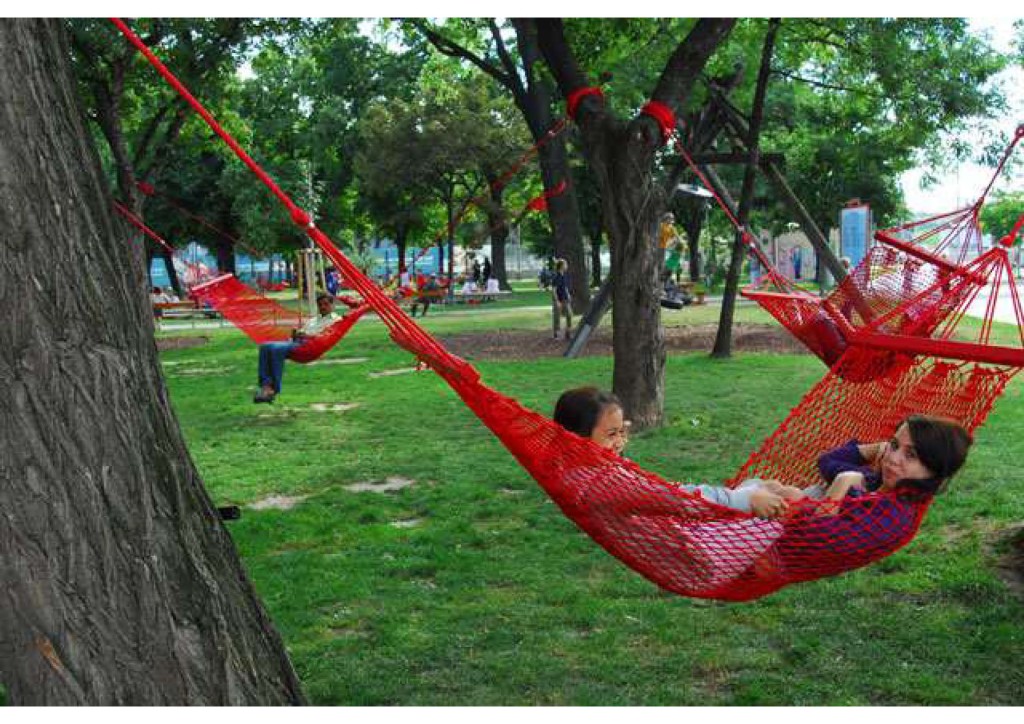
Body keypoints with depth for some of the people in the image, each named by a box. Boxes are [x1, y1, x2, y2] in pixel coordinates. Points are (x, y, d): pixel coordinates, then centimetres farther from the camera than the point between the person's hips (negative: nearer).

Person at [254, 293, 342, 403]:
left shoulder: (336, 319, 12)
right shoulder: (313, 320, 37)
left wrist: (306, 336, -11)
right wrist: (296, 333, 3)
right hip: (296, 342, 8)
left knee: (277, 348, -32)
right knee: (265, 347, -18)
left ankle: (275, 389, -30)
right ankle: (266, 385, -29)